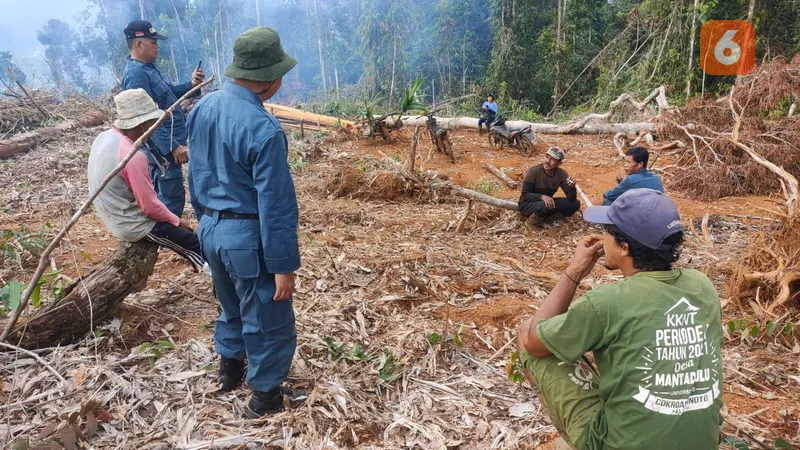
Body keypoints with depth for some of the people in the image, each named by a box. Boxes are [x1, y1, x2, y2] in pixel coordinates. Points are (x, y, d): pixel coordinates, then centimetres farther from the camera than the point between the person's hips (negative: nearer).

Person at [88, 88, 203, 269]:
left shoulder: (104, 137, 0)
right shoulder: (133, 156, -29)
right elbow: (150, 206, -23)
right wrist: (176, 220, -5)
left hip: (114, 218, 9)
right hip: (132, 225, -9)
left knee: (184, 233, 24)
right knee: (196, 243, 1)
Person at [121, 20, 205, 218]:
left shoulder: (149, 67, 11)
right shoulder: (136, 74, -20)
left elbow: (168, 94, 21)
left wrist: (190, 85, 2)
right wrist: (173, 146, -28)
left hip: (166, 144, 10)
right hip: (162, 147, -10)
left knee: (164, 195, 19)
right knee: (172, 198, -6)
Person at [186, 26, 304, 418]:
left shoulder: (202, 108, 1)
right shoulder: (263, 129, -24)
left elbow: (195, 175, 12)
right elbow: (275, 206, -22)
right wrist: (284, 265, -15)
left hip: (211, 229, 8)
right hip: (249, 237, -8)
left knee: (231, 307, 28)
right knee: (267, 321, 10)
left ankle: (230, 368, 47)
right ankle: (265, 396, 26)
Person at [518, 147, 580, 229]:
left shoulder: (562, 174, -10)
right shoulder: (533, 171, -22)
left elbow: (572, 199, -11)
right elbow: (525, 195, -22)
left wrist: (572, 187, -33)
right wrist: (542, 196, -39)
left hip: (548, 202, 5)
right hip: (528, 204, -5)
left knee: (575, 204, -12)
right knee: (544, 206, -38)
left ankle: (542, 218, -8)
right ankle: (531, 221, -7)